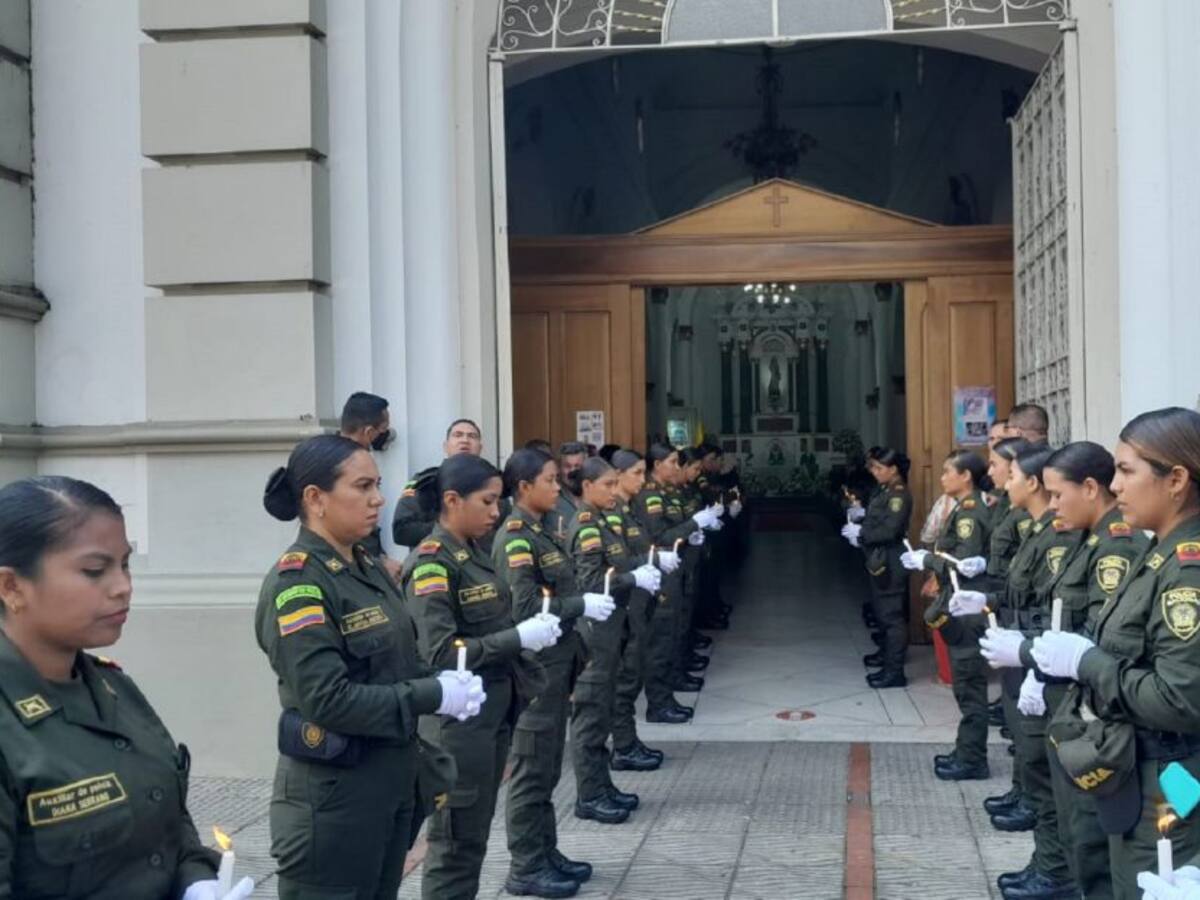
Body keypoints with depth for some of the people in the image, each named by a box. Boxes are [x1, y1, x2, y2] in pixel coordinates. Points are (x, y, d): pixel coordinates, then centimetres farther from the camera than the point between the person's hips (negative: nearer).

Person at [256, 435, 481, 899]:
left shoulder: (366, 567, 8)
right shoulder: (296, 583, -18)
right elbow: (327, 700, -25)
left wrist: (443, 683, -4)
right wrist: (434, 696, -19)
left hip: (391, 783, 8)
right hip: (332, 796, -8)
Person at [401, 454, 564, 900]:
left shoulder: (474, 551, 9)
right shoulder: (431, 562, -16)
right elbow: (439, 653, -23)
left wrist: (532, 627, 3)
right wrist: (519, 638, -23)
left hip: (494, 712, 8)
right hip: (459, 721, -8)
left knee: (475, 837, 15)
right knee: (456, 843, 2)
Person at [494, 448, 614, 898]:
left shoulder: (540, 532, 13)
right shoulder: (515, 538, -15)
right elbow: (525, 607, -23)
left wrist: (584, 606, 5)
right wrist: (582, 605, -17)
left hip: (555, 662, 9)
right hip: (534, 666, -9)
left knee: (547, 768, 16)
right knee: (532, 769, 0)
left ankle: (546, 853, 26)